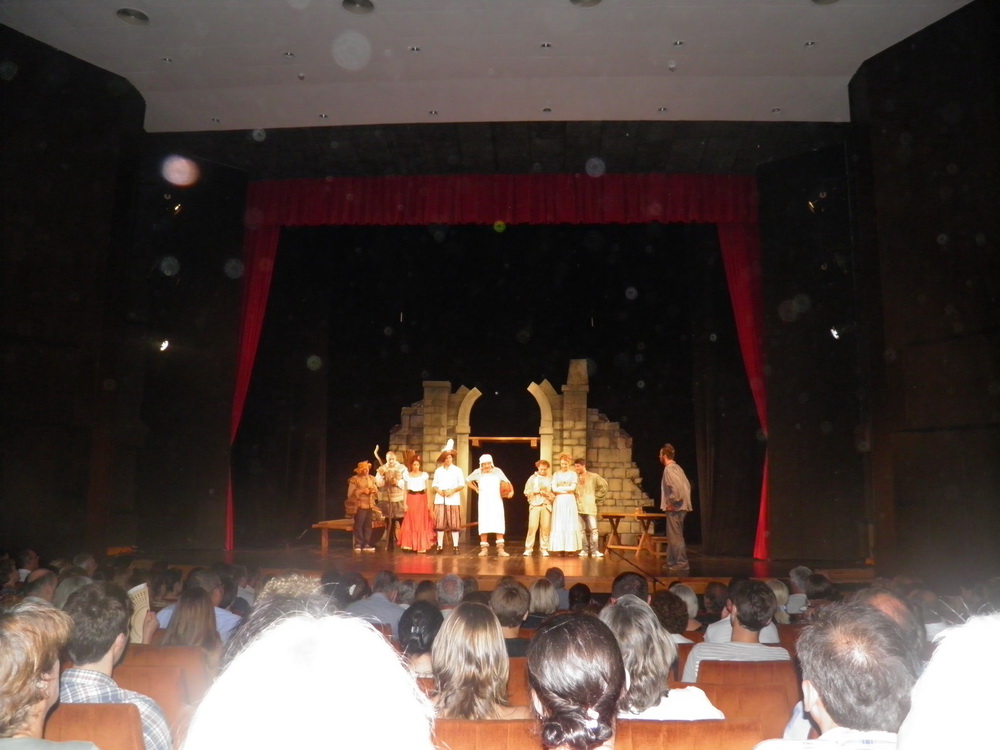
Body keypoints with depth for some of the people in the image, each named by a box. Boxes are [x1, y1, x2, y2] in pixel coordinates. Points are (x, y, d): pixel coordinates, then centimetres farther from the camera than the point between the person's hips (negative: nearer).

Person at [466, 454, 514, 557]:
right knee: (483, 524, 3)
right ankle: (484, 548, 13)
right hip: (484, 502, 1)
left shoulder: (497, 471, -5)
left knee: (499, 524, -6)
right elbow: (467, 480, 15)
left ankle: (500, 549, -4)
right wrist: (476, 489, 5)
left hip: (496, 502, -1)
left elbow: (507, 482, -6)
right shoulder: (477, 472, -1)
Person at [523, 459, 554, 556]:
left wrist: (548, 494, -13)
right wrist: (536, 491, -7)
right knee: (532, 526, -9)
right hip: (535, 504, -1)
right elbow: (526, 491, 7)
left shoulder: (550, 479, 8)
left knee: (545, 527, -3)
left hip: (546, 505, 1)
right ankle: (528, 549, -3)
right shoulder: (532, 478, 10)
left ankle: (544, 549, 6)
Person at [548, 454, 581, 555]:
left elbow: (573, 488, -4)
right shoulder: (556, 474, 8)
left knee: (570, 524, -2)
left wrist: (560, 488, -3)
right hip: (559, 501, 1)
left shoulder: (573, 474, 6)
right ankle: (560, 548, 0)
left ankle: (570, 548, 1)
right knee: (559, 524, -2)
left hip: (570, 501, -1)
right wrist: (567, 490, -7)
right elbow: (554, 489, -2)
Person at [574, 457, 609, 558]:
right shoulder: (575, 477, 7)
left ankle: (595, 551, -4)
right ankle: (584, 550, 9)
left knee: (593, 529, -7)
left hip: (590, 507, -2)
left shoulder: (594, 476, 2)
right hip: (578, 507, 2)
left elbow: (604, 486, 8)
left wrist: (597, 498, 7)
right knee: (581, 530, 3)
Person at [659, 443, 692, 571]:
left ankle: (682, 564, -1)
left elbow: (677, 487, -27)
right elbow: (687, 485, 18)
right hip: (678, 507, 10)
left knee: (676, 537, -5)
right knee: (672, 536, 15)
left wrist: (672, 503, -18)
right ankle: (672, 562, 21)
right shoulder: (676, 467, 15)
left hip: (674, 508, -10)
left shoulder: (669, 469, -14)